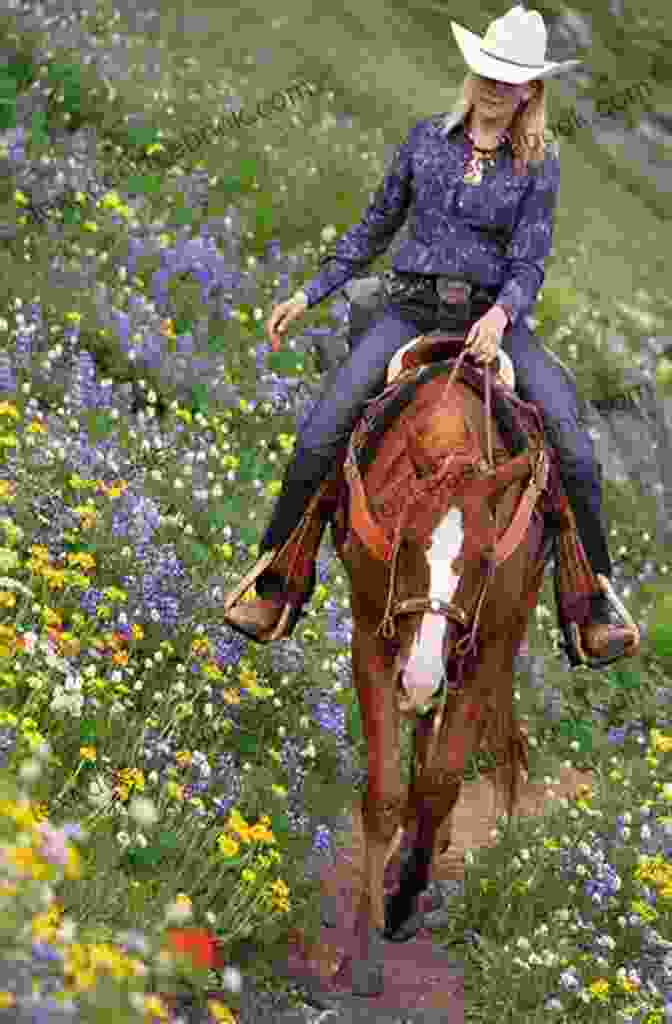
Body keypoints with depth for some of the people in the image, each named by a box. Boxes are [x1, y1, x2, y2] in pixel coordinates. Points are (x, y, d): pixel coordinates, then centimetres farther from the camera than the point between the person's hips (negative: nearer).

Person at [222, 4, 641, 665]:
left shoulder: (538, 166, 2)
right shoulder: (428, 140, 8)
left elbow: (528, 263, -4)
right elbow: (374, 230, 16)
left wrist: (501, 313, -26)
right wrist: (308, 296, 12)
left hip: (492, 318, -1)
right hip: (412, 307, 1)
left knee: (574, 451, -19)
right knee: (319, 437, -17)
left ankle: (594, 614, -6)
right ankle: (274, 590, -4)